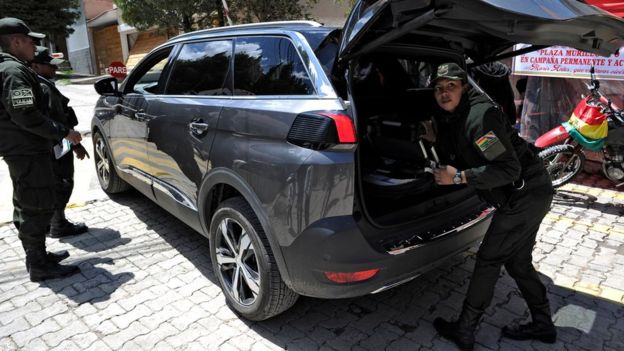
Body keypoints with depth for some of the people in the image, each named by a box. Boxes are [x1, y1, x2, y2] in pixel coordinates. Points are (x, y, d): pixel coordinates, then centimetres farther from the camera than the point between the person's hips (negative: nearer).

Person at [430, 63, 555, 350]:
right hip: (526, 194, 10)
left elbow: (509, 169, -27)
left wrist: (459, 177, -27)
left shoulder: (480, 116, -23)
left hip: (525, 194, -10)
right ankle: (543, 325, 34)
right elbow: (455, 159, 13)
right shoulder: (449, 119, 6)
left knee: (488, 259, -4)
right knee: (517, 261, 18)